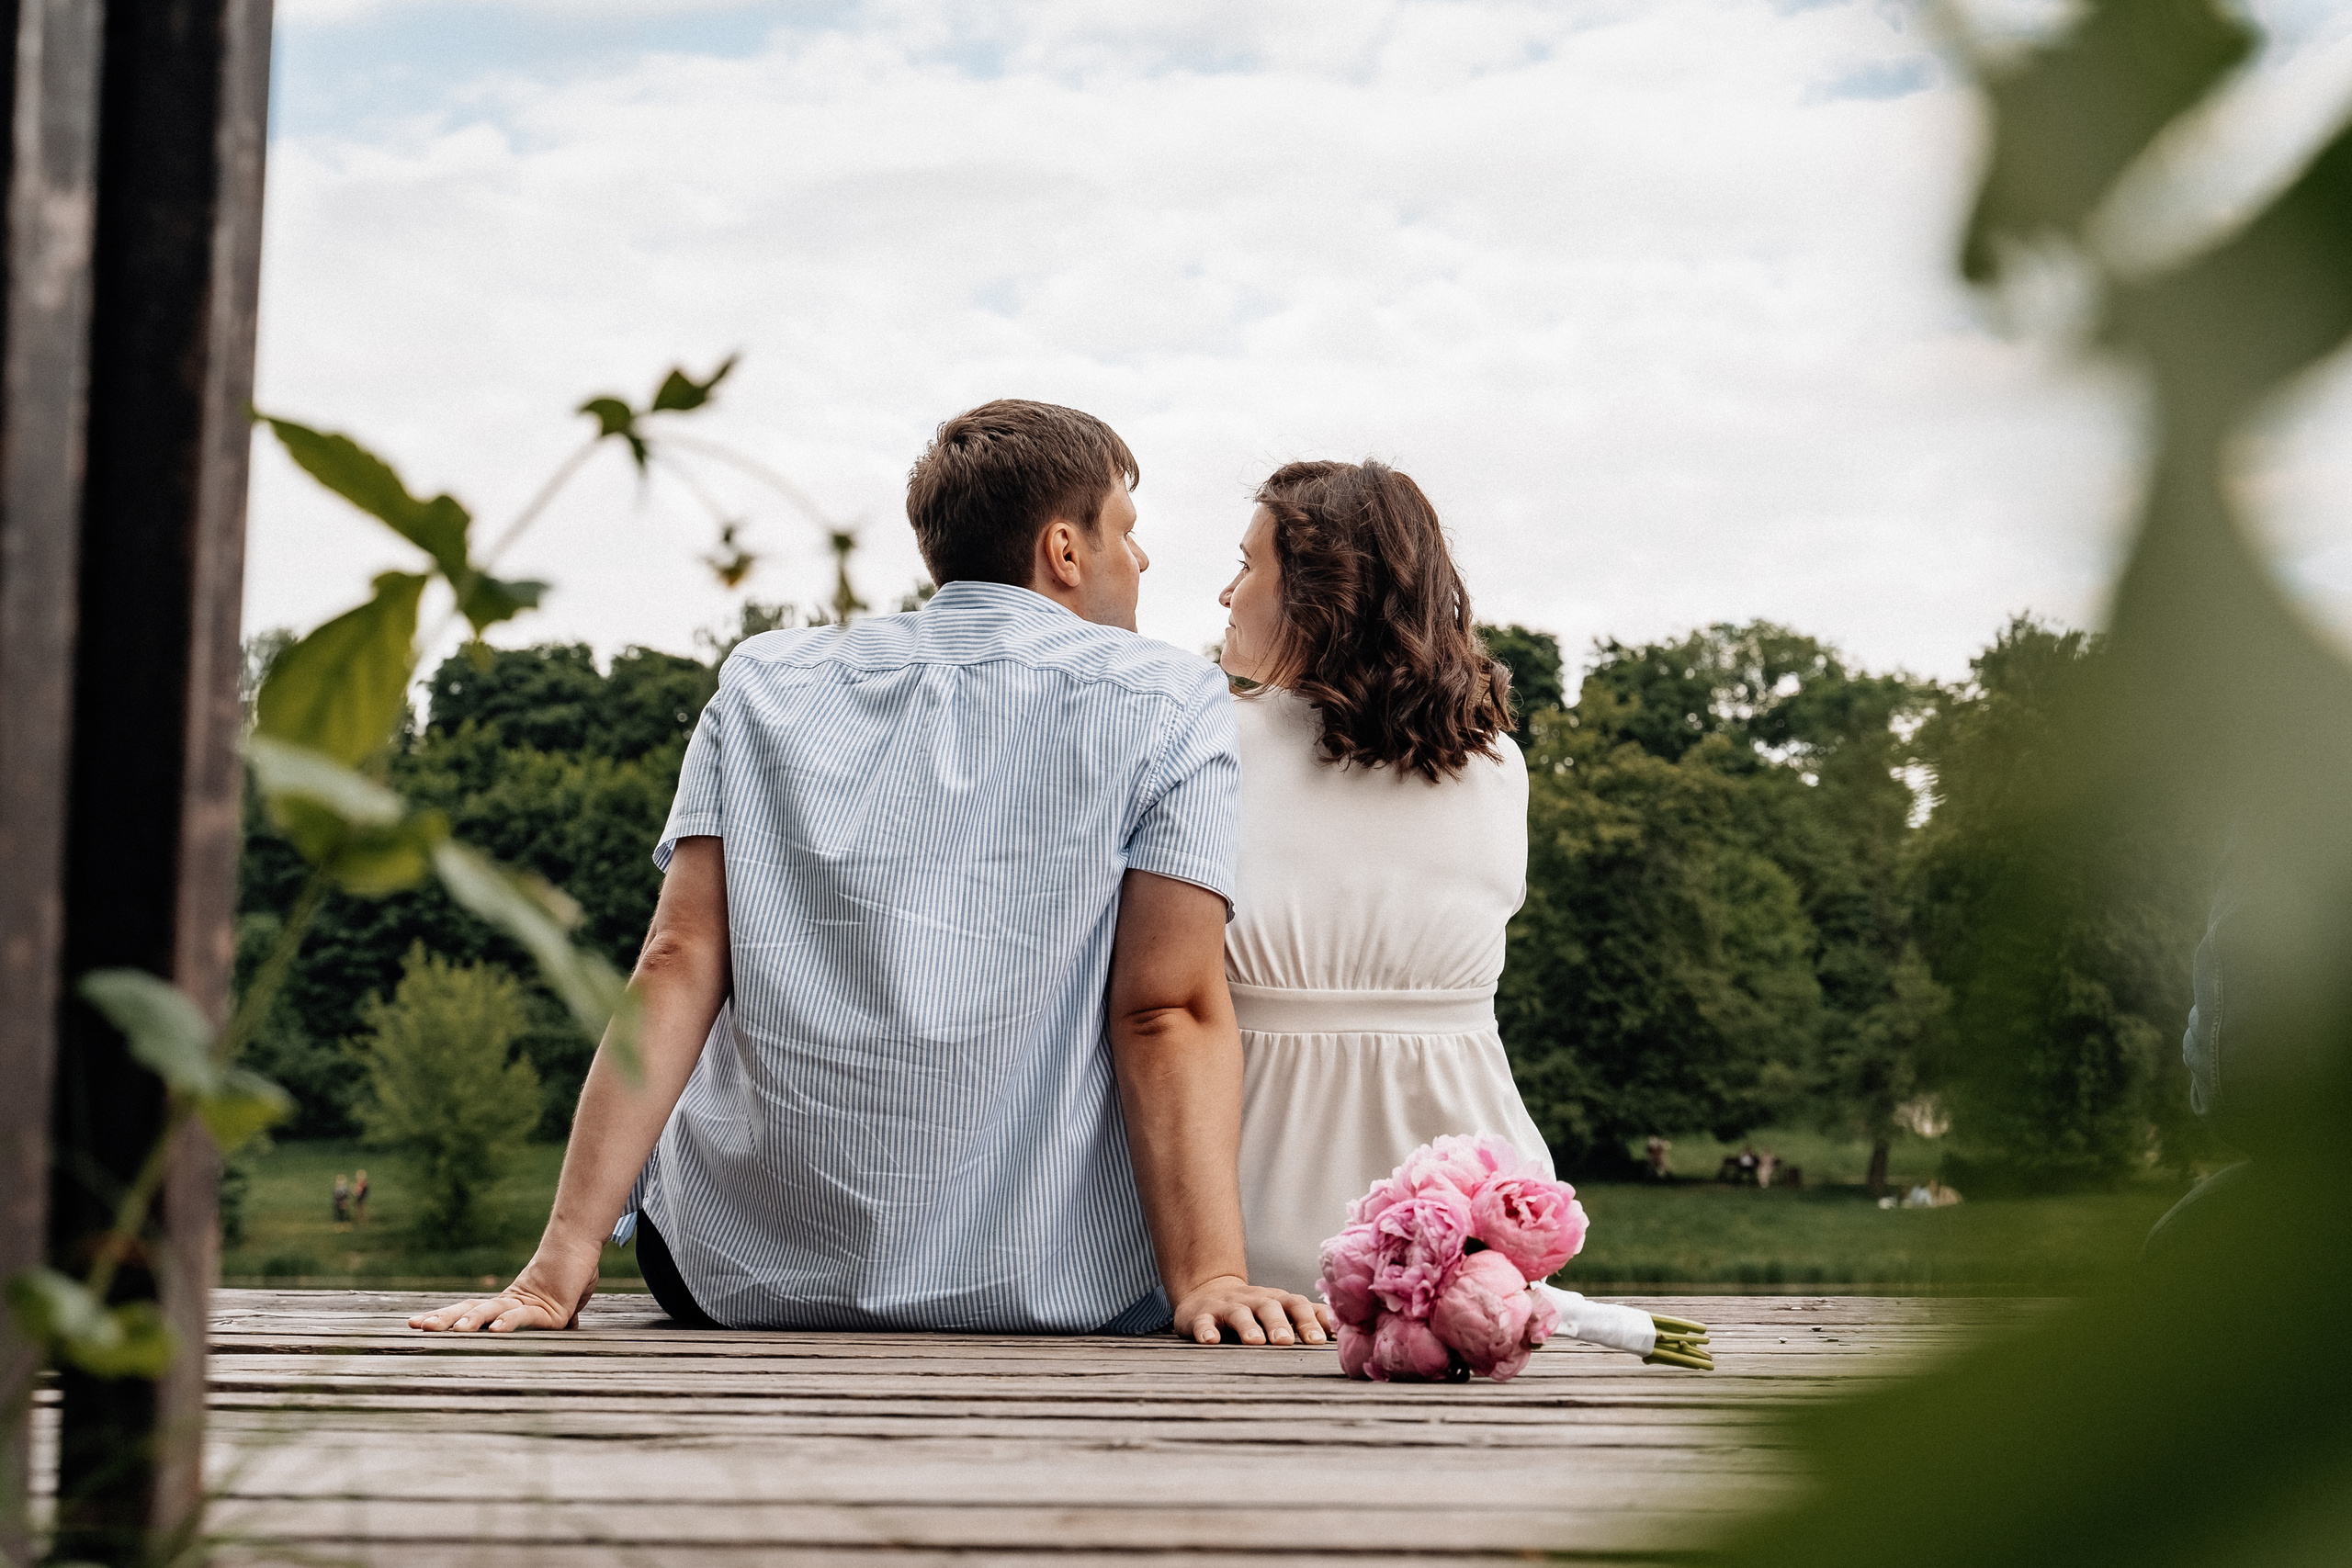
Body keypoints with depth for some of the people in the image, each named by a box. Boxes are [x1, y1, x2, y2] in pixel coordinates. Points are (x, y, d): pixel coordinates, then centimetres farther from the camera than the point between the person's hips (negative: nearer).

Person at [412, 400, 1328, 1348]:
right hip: (1058, 1298, -3)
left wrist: (559, 1269, -4)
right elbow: (1170, 1014, -13)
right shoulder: (1168, 709, -1)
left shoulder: (764, 686, 7)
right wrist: (1209, 1277, -17)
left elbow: (677, 968, -1)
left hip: (749, 1283, 3)